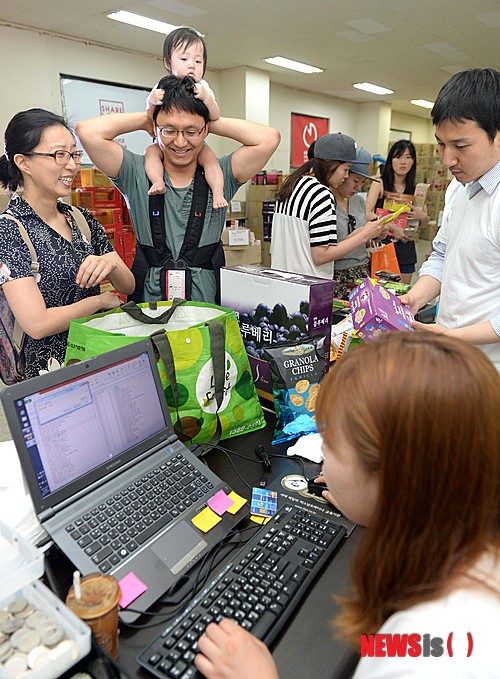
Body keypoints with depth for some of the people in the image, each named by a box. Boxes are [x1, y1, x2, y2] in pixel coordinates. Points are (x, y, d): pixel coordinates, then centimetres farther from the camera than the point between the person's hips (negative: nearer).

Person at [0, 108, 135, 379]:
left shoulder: (82, 218, 7)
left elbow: (128, 286, 5)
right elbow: (37, 324, -18)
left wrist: (110, 264, -16)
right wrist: (102, 300, -7)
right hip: (49, 369, -5)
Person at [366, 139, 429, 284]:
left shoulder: (415, 189, 7)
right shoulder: (380, 184, -3)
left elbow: (425, 223, 13)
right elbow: (366, 214, -16)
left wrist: (422, 216, -10)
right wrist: (392, 227, -25)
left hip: (406, 247, 4)